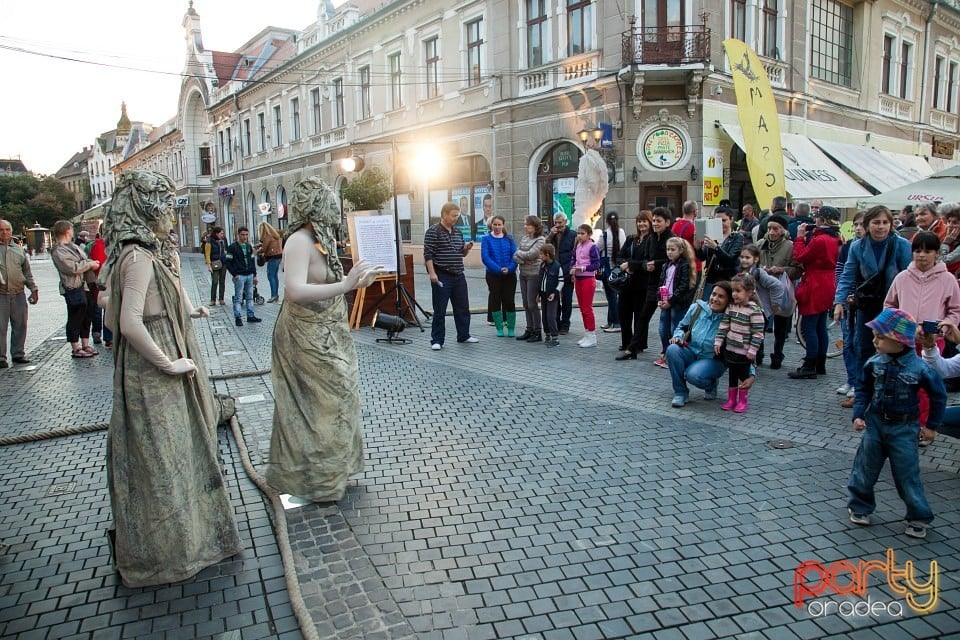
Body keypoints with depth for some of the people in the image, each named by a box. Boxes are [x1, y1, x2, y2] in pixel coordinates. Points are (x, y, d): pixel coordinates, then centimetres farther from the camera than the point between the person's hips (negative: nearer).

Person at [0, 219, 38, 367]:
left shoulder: (19, 249, 15)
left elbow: (27, 271, 17)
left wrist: (33, 289, 10)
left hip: (18, 294, 3)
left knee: (20, 326, 7)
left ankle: (18, 354, 18)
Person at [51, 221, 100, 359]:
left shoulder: (73, 246, 15)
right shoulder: (58, 251, -13)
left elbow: (84, 259, 21)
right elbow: (73, 268, -20)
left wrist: (91, 262, -1)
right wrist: (90, 264, -10)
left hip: (83, 285, 9)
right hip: (72, 289, -9)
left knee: (85, 317, 15)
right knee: (75, 319, 0)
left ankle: (85, 345, 25)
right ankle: (76, 349, 8)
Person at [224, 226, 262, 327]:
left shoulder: (249, 246, 12)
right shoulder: (232, 247, -7)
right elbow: (227, 262, -8)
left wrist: (254, 275, 12)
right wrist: (234, 274, -13)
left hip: (249, 275, 6)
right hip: (239, 276, -6)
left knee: (250, 297, 10)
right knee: (238, 298, -2)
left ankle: (251, 316, 18)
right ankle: (237, 318, 3)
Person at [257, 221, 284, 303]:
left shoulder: (267, 236, -14)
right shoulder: (275, 234, 13)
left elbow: (263, 249, -14)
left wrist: (257, 251, 8)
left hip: (273, 257, -9)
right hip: (278, 255, 9)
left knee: (270, 276, -7)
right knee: (275, 275, 12)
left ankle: (274, 295, -9)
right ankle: (276, 295, 16)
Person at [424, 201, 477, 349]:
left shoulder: (458, 232, 14)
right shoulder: (433, 231, -8)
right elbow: (428, 254, -13)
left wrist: (467, 248, 0)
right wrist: (432, 273, -21)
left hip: (458, 276, 7)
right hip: (442, 276, -7)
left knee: (463, 308, 13)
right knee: (440, 310, -1)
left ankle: (464, 335, 27)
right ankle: (437, 340, 6)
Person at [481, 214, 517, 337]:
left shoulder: (509, 238, 5)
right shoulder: (487, 239, -1)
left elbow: (515, 255, -2)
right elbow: (485, 257, -10)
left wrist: (510, 268, -19)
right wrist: (498, 269, -19)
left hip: (509, 275, 1)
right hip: (493, 275, -1)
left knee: (509, 300, 0)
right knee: (495, 300, 4)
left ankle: (511, 328, 12)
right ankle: (499, 328, 15)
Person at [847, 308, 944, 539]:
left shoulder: (919, 368, -17)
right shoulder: (874, 363, -8)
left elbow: (938, 395, -2)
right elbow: (864, 390, 5)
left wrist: (932, 426, 2)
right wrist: (858, 415, -5)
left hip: (903, 428, -3)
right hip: (874, 423, 3)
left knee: (907, 474, 4)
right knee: (865, 468, 11)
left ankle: (919, 517, 22)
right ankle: (860, 506, 29)